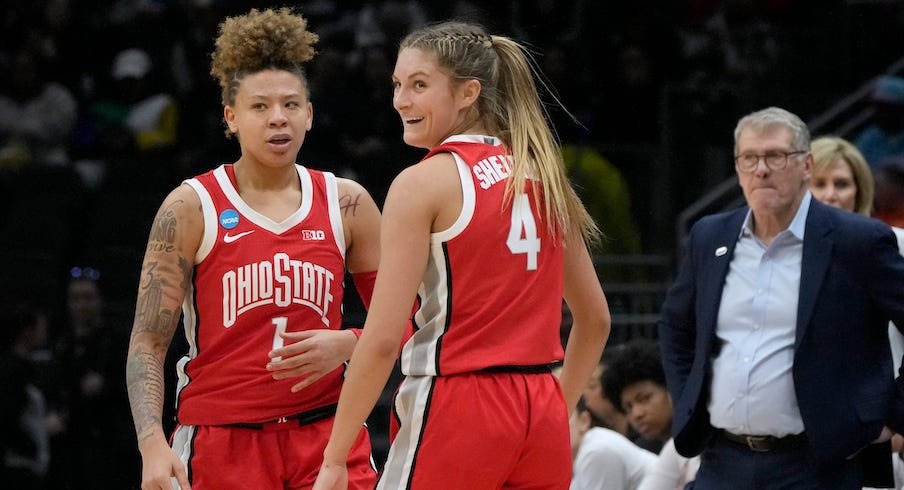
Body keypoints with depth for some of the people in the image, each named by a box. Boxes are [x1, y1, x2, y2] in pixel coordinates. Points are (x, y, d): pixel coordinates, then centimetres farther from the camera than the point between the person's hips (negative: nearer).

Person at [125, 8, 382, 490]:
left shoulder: (346, 203, 5)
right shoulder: (191, 208, -3)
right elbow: (148, 343, -4)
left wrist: (346, 344, -9)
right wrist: (152, 444, -18)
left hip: (325, 438, 2)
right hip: (220, 444, -2)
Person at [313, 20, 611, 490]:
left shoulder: (423, 182, -7)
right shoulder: (542, 177, 12)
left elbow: (382, 339, -13)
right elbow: (595, 320, 20)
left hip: (456, 415, -7)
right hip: (542, 416, 7)